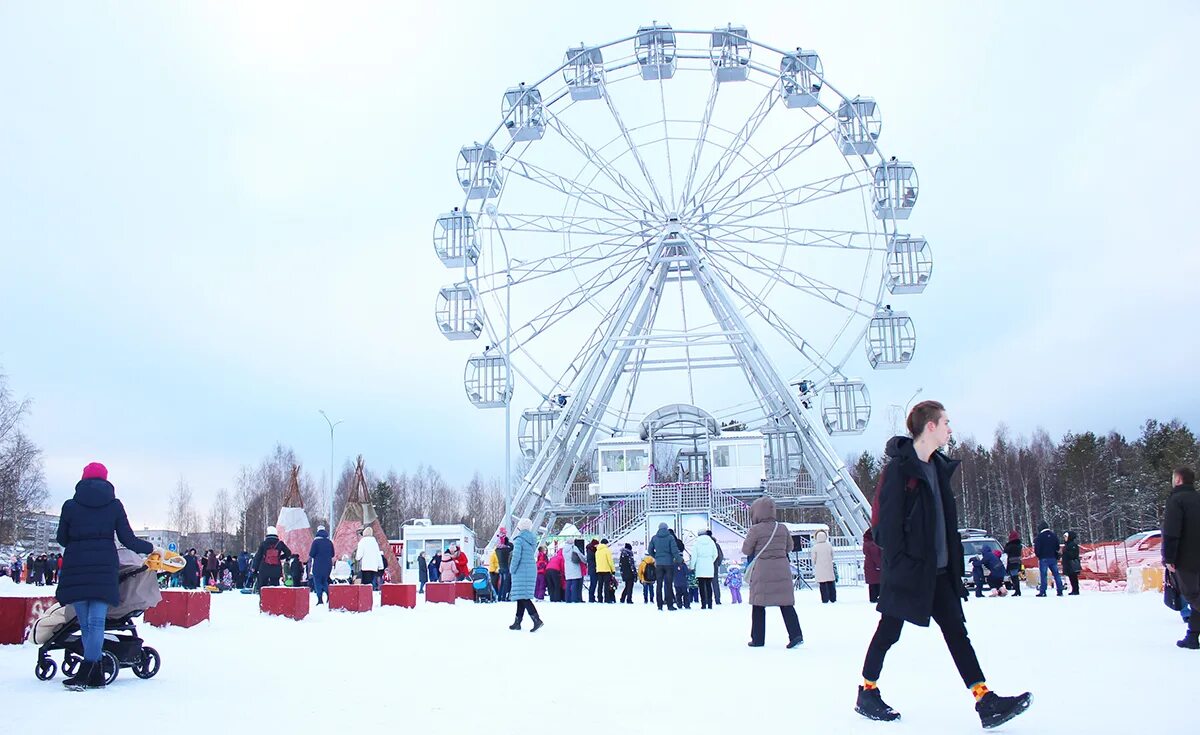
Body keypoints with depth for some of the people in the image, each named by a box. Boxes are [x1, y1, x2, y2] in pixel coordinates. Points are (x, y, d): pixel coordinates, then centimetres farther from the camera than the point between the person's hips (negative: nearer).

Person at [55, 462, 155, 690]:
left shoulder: (70, 505, 6)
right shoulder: (114, 505, 6)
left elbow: (62, 539, 13)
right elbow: (128, 540, 5)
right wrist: (150, 548, 21)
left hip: (76, 567, 0)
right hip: (104, 568, 0)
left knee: (85, 622, 4)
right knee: (97, 621, -4)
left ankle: (94, 674, 1)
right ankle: (89, 671, -15)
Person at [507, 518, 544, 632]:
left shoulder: (519, 539, -11)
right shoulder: (533, 540, 11)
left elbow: (516, 556, -18)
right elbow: (533, 555, 11)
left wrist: (512, 569, -7)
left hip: (521, 571, -8)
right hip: (532, 570, 8)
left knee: (523, 597, -9)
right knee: (522, 597, 14)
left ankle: (537, 619, -22)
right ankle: (517, 622, 19)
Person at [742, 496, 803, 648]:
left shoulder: (755, 530, -10)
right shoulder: (783, 528, 4)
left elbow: (746, 550, -3)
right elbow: (789, 547, 15)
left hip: (763, 570, -4)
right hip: (782, 569, 4)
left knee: (758, 604, 8)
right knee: (786, 603, 7)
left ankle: (758, 639, 12)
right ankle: (796, 634, -7)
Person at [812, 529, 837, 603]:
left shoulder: (815, 547, -8)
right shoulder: (829, 545, 0)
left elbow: (814, 558, -2)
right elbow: (832, 556, 11)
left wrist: (813, 565, 17)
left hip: (820, 568, -2)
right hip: (829, 567, 2)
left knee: (823, 584, 0)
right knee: (831, 583, 9)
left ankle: (825, 599, -2)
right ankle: (833, 598, 12)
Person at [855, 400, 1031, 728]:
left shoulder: (939, 466, 13)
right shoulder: (899, 467, -13)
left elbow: (946, 518, 18)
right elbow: (887, 520, -16)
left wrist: (954, 559, 15)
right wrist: (898, 563, -20)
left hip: (937, 569, 8)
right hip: (907, 567, -8)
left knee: (956, 630, 3)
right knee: (889, 631, 3)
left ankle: (985, 700, 2)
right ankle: (867, 693, 18)